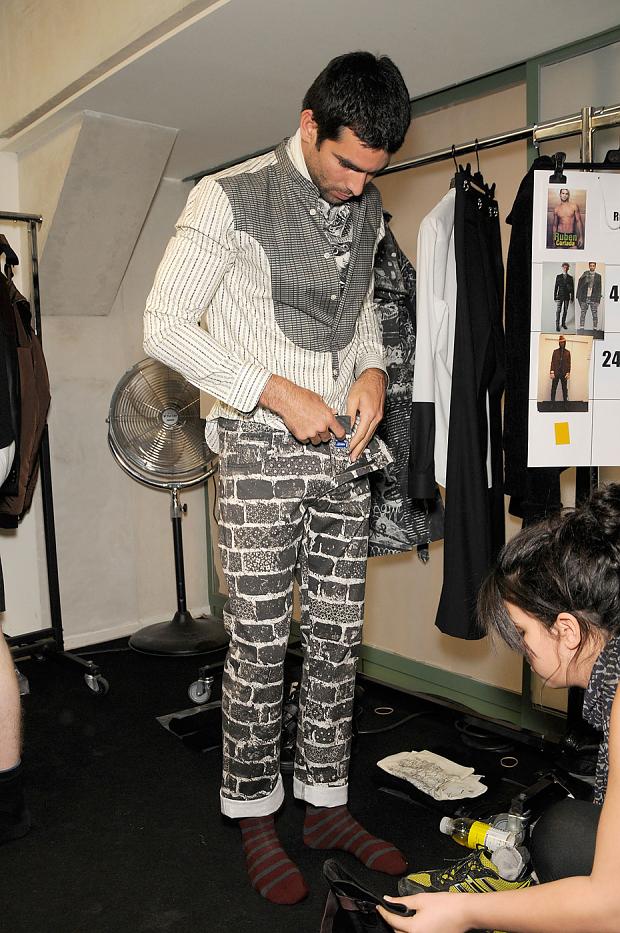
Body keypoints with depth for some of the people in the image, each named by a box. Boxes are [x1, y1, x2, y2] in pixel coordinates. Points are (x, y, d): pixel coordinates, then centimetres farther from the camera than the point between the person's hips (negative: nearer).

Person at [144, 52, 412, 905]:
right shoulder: (230, 200, -6)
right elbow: (164, 327, -9)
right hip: (262, 447, -5)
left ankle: (327, 804, 26)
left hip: (343, 448, 6)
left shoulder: (366, 209, 13)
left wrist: (373, 369, 2)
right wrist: (277, 392, -15)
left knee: (338, 637, 9)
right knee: (261, 642, 0)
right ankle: (255, 816, 20)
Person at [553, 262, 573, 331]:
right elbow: (555, 287, 2)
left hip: (567, 297, 2)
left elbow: (572, 289, 7)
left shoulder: (570, 278, 6)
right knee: (558, 311, -7)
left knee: (565, 310, 7)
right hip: (560, 296, -2)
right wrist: (555, 297, -3)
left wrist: (572, 298, 2)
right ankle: (557, 325, -4)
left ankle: (563, 323, 17)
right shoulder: (558, 277, 3)